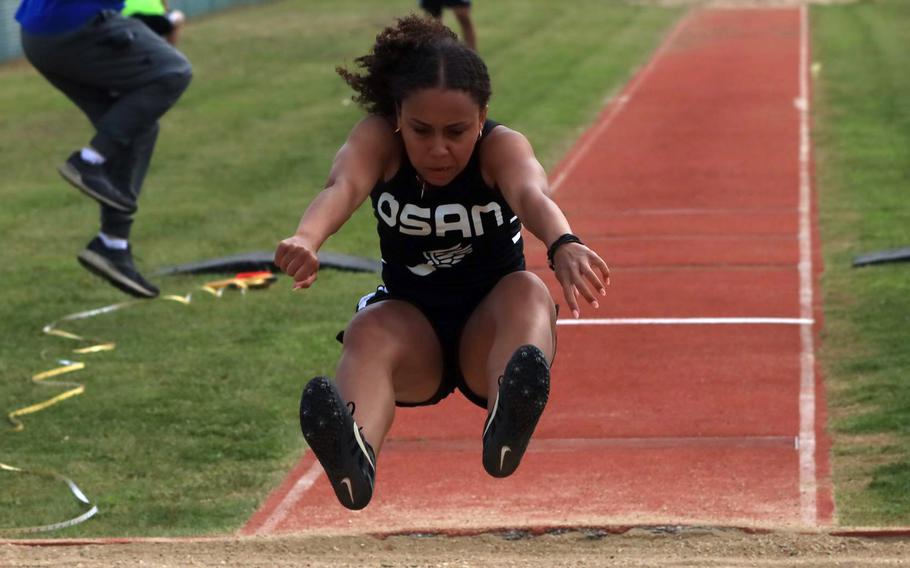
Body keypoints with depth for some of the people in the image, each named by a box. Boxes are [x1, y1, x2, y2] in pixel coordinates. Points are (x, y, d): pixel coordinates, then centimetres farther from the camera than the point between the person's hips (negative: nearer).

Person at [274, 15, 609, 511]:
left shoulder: (500, 147, -14)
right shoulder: (378, 140, -11)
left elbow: (530, 194, -38)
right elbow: (343, 186, -35)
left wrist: (563, 244, -63)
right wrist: (307, 238, -59)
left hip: (488, 334, 0)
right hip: (409, 322, 1)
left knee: (526, 292, -32)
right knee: (369, 332, -32)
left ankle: (505, 429, -63)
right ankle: (355, 458, -65)